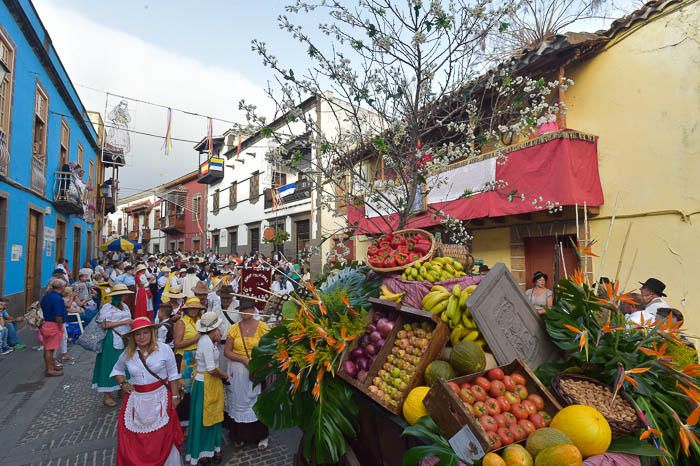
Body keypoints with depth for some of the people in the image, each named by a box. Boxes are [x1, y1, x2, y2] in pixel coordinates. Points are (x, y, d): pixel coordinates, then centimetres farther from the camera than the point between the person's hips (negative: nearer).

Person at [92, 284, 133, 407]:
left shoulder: (125, 306, 12)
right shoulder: (107, 307, -8)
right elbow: (104, 325, -16)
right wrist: (123, 322, -18)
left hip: (125, 340, 6)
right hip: (112, 341, -6)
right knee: (109, 365, 0)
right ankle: (107, 395, 9)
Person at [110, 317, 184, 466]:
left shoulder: (164, 349, -12)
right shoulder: (127, 353, -2)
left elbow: (172, 375, -5)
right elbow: (117, 370, 20)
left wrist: (175, 396, -5)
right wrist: (123, 383, 2)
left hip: (159, 397, -3)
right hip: (136, 399, 3)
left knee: (161, 436, 7)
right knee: (132, 436, 11)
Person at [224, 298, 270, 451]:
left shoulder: (262, 327, -6)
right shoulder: (234, 328, -1)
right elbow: (227, 351, -3)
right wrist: (244, 360, -15)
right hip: (237, 372, 2)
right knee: (238, 402, 11)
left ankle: (262, 436, 23)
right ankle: (239, 435, 30)